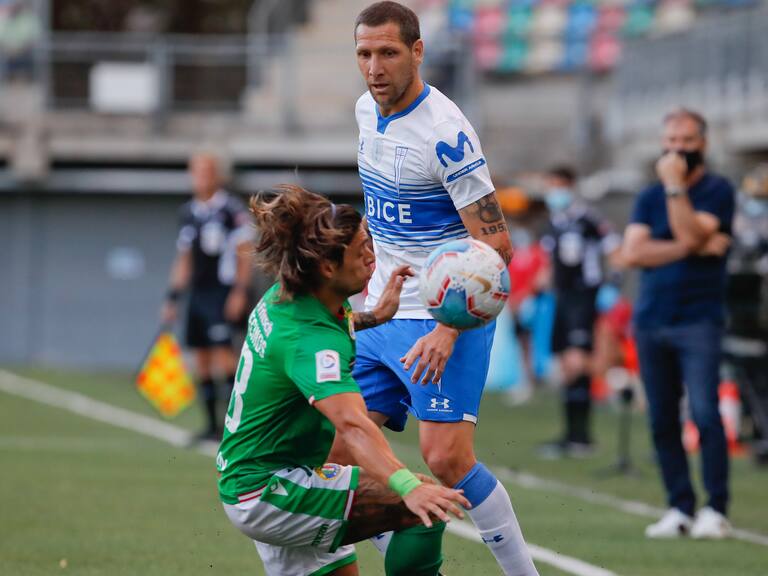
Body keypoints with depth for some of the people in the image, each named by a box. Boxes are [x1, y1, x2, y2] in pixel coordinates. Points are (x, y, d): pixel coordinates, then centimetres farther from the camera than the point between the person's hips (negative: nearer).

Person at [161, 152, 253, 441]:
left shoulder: (232, 209, -6)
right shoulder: (189, 212, 15)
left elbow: (244, 254, -8)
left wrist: (240, 292, -15)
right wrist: (172, 299, 18)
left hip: (222, 292, -7)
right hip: (197, 293, 7)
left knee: (222, 351, -15)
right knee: (201, 357, 6)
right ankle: (212, 425, 11)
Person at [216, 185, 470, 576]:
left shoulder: (281, 300, 2)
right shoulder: (310, 341, -26)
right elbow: (350, 422, -43)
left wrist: (373, 318, 18)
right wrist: (408, 486, -57)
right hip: (268, 492, -10)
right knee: (427, 506, -20)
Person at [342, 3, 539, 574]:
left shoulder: (445, 133, -18)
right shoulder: (367, 111, 7)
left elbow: (496, 245, -18)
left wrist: (448, 331, -24)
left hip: (447, 316, -8)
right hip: (383, 314, 8)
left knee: (446, 457, -18)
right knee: (345, 448, 2)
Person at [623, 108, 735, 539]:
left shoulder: (717, 192, 1)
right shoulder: (650, 197, 14)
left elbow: (690, 235, -15)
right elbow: (633, 252, -2)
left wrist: (675, 186, -13)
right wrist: (694, 249, -10)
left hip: (698, 319, -5)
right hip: (651, 321, 5)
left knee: (705, 414, -15)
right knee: (662, 422, 3)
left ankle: (716, 510, -13)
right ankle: (680, 509, 9)